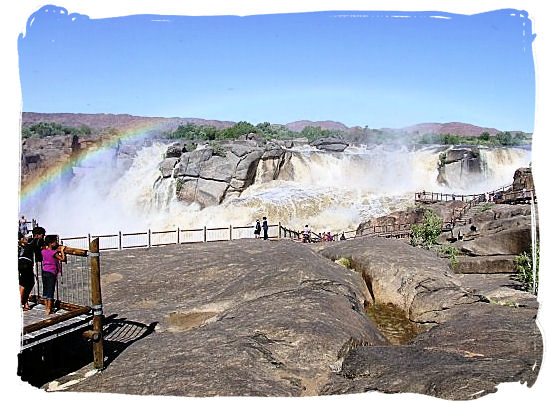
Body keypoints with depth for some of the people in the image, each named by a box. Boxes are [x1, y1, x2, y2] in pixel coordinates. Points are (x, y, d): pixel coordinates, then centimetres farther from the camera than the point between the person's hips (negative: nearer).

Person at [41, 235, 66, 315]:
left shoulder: (43, 251, 4)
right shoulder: (53, 253, -15)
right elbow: (62, 258, -14)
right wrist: (62, 250, -5)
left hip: (44, 271, 7)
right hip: (51, 272, -7)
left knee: (45, 289, 12)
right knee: (50, 291, -1)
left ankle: (46, 308, 19)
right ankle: (49, 309, 2)